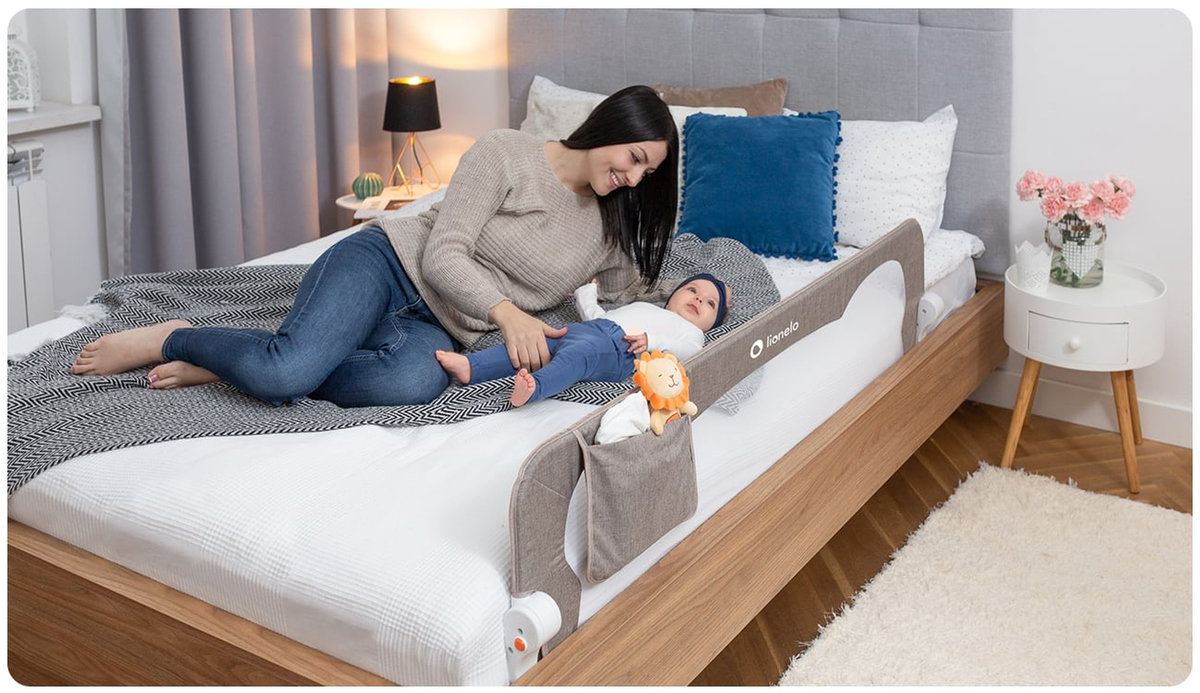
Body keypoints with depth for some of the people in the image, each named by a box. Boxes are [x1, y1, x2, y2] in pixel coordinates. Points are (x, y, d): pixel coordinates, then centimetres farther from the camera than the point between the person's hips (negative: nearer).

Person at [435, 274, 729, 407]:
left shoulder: (691, 331, 25)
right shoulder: (642, 306, 44)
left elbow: (687, 350, 0)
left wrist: (651, 341, -13)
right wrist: (585, 292, 38)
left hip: (617, 348, -7)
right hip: (583, 330, 7)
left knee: (577, 353, -39)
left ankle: (535, 387, -66)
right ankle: (470, 365, -30)